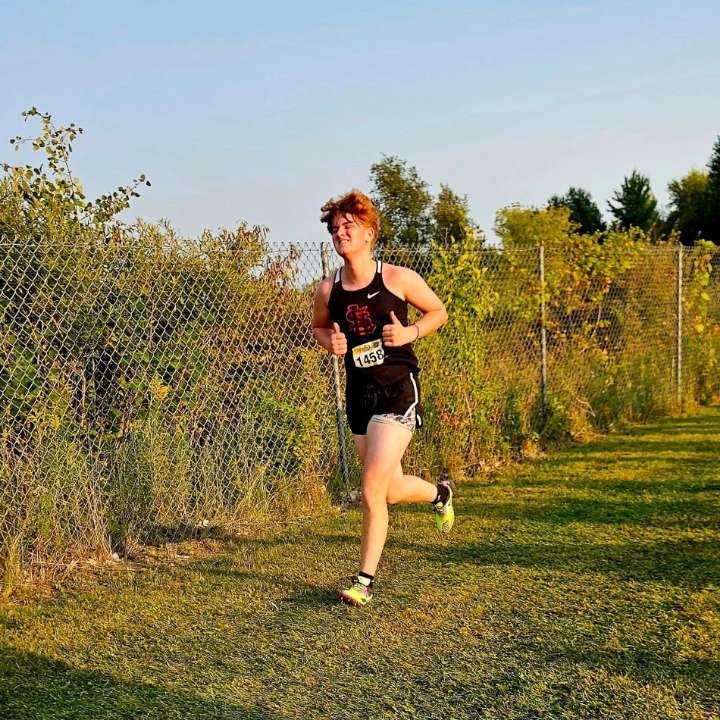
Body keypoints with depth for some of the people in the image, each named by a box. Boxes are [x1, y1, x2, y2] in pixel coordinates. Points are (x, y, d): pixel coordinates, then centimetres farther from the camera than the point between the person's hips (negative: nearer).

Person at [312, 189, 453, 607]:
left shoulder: (398, 279, -8)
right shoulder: (329, 290, 2)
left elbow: (439, 312, 5)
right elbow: (319, 326, 21)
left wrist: (410, 333, -13)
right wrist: (330, 342, -2)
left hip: (398, 388, -5)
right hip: (359, 392, 5)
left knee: (372, 491, -11)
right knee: (392, 490, 14)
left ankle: (366, 580, 5)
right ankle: (439, 493, 47)